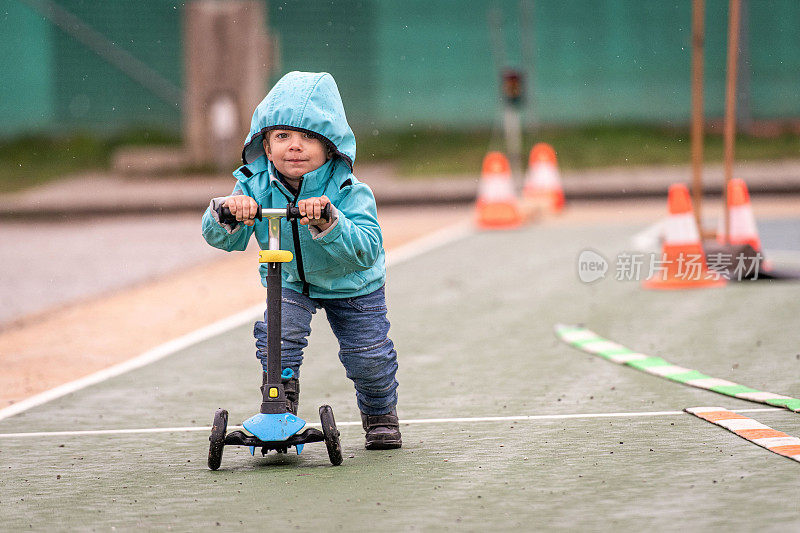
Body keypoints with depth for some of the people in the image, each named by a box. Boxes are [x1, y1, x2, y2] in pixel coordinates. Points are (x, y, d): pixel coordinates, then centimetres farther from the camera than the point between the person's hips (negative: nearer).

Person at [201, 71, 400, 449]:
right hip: (288, 280, 2)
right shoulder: (255, 186, -21)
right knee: (278, 335, -23)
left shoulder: (348, 192, -30)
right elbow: (219, 238, -24)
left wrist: (328, 223, -57)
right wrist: (226, 213, -47)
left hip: (351, 285, -1)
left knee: (369, 355, -1)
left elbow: (366, 250, -41)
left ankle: (380, 413, 31)